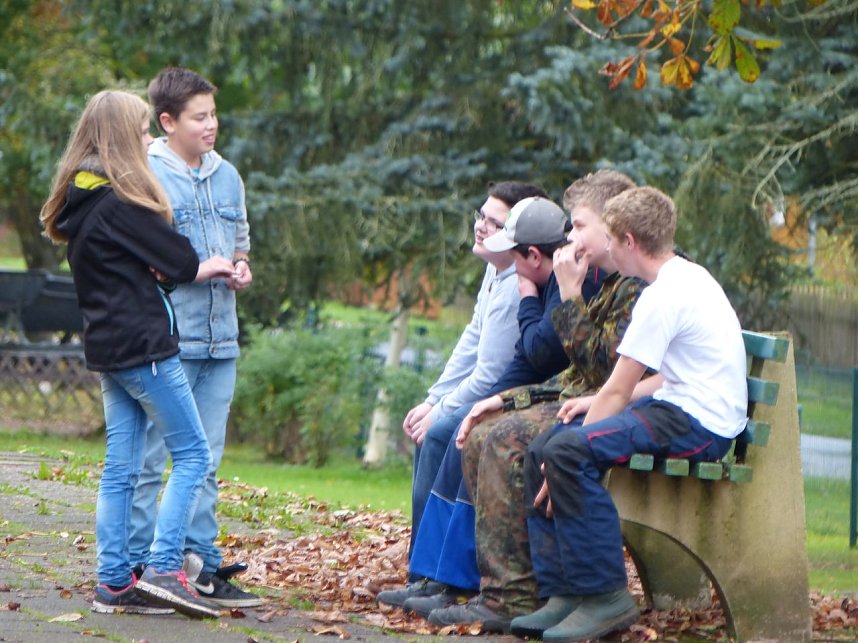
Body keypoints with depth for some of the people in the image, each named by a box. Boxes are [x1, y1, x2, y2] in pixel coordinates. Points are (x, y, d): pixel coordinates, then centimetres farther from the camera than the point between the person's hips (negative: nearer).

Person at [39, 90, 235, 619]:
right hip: (144, 347, -9)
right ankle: (164, 570, -8)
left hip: (108, 350, 9)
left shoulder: (80, 202, 12)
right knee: (193, 453, -3)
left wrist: (201, 269, 4)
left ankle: (113, 583, 10)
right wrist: (212, 267, 11)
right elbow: (179, 262, -10)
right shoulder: (120, 202, -17)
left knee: (121, 468, 9)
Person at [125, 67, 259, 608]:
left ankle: (202, 566, 14)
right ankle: (139, 569, 1)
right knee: (149, 461, -4)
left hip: (219, 340, 7)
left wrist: (241, 269, 4)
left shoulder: (228, 176, 15)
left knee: (205, 462, 10)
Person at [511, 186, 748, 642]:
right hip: (682, 405, 11)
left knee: (565, 452, -26)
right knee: (541, 451, 5)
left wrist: (566, 465, -8)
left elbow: (617, 392, -14)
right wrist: (598, 402, 14)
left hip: (700, 424, -11)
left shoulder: (664, 296, -15)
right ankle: (566, 591, 3)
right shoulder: (690, 276, 16)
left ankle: (606, 596, -19)